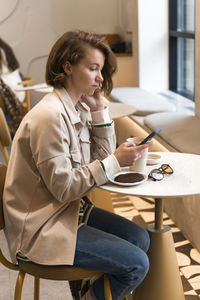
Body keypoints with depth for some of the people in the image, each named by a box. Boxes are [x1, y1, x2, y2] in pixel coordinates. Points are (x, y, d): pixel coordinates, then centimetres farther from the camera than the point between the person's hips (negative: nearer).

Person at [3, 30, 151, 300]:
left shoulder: (77, 108, 5)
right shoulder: (50, 115, -24)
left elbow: (102, 155, 6)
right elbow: (63, 187, -23)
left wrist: (99, 109, -2)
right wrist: (115, 161, -24)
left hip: (70, 209, 9)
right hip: (42, 229, -9)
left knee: (140, 238, 10)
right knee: (136, 265, -11)